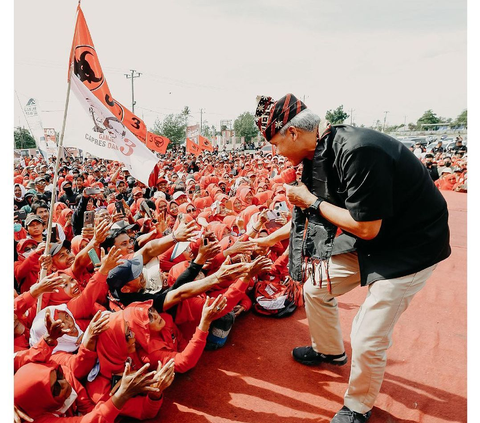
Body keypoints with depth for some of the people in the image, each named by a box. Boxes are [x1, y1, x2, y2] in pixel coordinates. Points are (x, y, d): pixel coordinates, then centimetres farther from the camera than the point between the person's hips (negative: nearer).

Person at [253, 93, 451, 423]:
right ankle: (330, 351, 41)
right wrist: (271, 238, 15)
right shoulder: (319, 154, -3)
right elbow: (312, 212, 10)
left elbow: (367, 228, -28)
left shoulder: (358, 151, -32)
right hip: (366, 239, 8)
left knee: (367, 339, -6)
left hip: (410, 246, -8)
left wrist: (311, 201, -19)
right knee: (316, 287, 13)